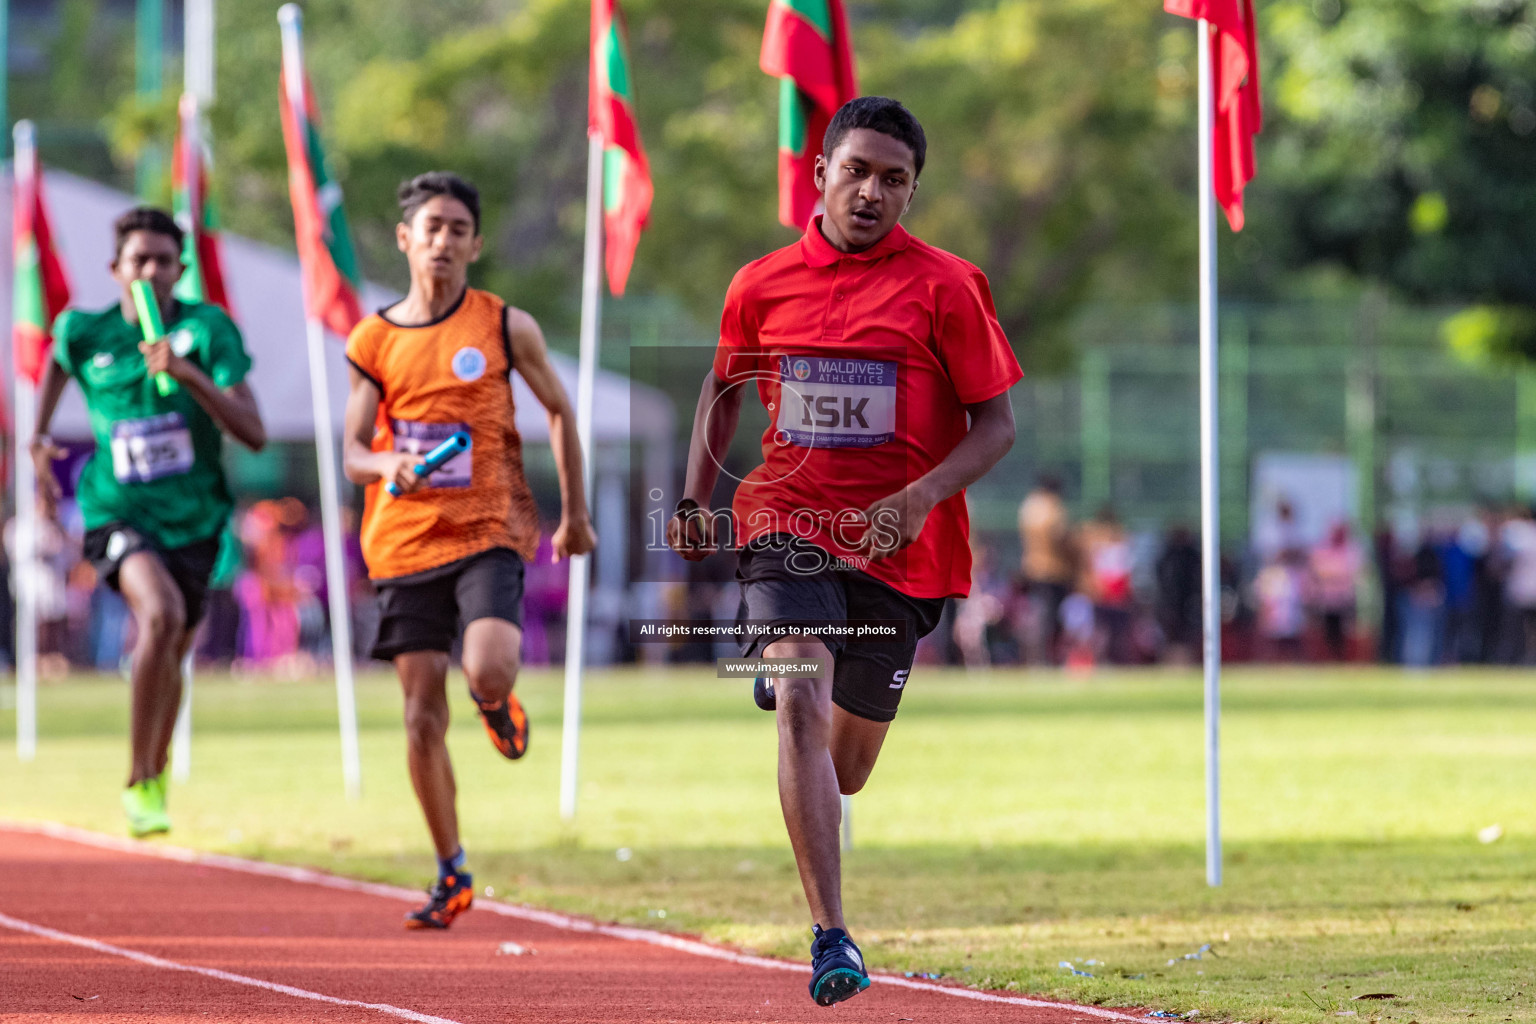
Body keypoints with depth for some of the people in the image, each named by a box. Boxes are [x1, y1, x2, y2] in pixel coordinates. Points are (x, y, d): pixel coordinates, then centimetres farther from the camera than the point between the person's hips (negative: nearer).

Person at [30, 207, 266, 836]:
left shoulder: (209, 329, -10)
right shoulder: (85, 333, -5)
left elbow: (254, 434, -16)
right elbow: (58, 358, 22)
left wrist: (190, 375, -28)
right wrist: (38, 440, 15)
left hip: (193, 517, 2)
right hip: (118, 514, -2)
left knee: (167, 657, 16)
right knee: (161, 614, -30)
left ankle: (154, 780, 45)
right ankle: (139, 781, -20)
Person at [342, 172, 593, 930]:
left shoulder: (506, 327, 0)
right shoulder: (373, 341, 4)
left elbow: (559, 411, 12)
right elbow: (352, 453, 4)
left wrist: (575, 513, 13)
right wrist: (388, 467, -19)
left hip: (488, 532, -2)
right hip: (405, 542, 2)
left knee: (488, 671, -25)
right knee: (422, 715, 1)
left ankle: (500, 703, 15)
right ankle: (452, 875, 14)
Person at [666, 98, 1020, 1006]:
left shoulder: (946, 287, -5)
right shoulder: (763, 285, 3)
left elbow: (997, 424, -3)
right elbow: (724, 387, 20)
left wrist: (921, 497, -19)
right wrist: (695, 500, 10)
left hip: (900, 547, 0)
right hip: (787, 524, 0)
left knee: (846, 769, 12)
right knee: (802, 709, -24)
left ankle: (787, 682, 51)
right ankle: (831, 937, -26)